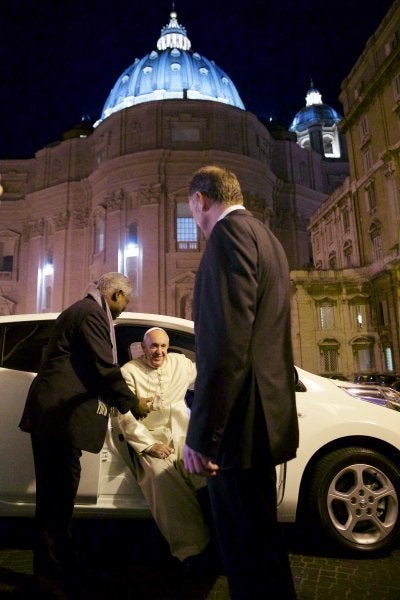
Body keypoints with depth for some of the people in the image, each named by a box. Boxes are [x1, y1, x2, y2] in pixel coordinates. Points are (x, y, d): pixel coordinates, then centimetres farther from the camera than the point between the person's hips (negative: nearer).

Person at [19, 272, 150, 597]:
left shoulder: (81, 309, 20)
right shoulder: (92, 313, -13)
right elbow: (105, 369, -17)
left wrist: (117, 399, 24)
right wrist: (132, 403, -3)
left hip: (53, 414, 11)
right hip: (61, 416, -11)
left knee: (56, 494, 17)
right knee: (58, 497, 0)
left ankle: (60, 564, 30)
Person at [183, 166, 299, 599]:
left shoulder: (229, 231, -11)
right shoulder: (266, 237, 19)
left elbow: (227, 339, -22)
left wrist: (201, 433, -20)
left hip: (239, 421, -10)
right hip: (264, 417, 10)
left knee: (251, 552, 4)